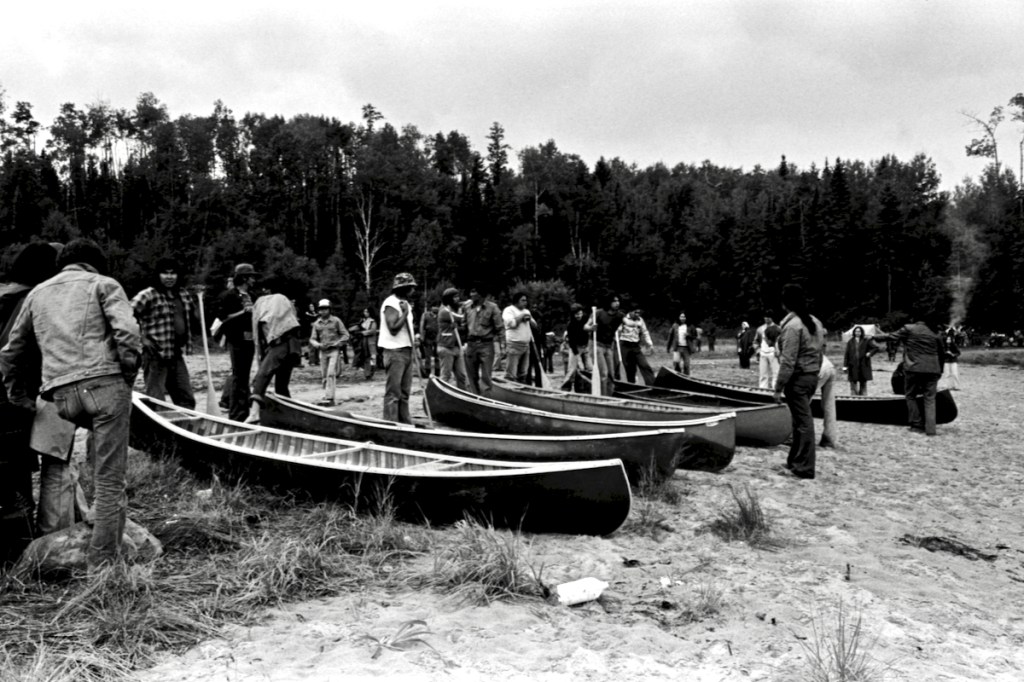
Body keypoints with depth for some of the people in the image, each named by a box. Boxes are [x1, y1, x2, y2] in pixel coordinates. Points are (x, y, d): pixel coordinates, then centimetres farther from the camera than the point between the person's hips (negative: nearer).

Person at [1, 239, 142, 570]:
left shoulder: (38, 293, 25)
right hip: (104, 384, -5)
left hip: (62, 394, 5)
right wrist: (128, 376, 4)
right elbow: (127, 333, -8)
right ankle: (102, 562, 4)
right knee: (109, 480, 0)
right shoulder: (103, 284, 10)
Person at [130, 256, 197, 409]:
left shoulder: (183, 294, 12)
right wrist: (142, 338, -17)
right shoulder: (148, 295, -10)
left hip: (177, 355, 7)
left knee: (187, 400, 13)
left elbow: (192, 320, 28)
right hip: (155, 356, -7)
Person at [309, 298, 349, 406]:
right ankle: (329, 398, 13)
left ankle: (328, 397, -17)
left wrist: (336, 343, -13)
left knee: (331, 374, -14)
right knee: (324, 376, 6)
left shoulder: (336, 321, -1)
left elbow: (345, 335, 0)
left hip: (334, 350, -4)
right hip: (322, 351, 4)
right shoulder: (316, 323, 8)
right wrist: (318, 345, -12)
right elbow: (312, 339, 10)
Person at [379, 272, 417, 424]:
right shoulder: (391, 303, -12)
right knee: (393, 392, -7)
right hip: (395, 352, -9)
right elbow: (393, 329, -20)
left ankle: (405, 423, 18)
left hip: (406, 351, 9)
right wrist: (405, 312, -16)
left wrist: (413, 339, 10)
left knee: (405, 392, 12)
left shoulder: (404, 303, 16)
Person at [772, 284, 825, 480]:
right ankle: (795, 460, 29)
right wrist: (815, 373, 18)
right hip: (812, 376, 8)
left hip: (798, 379, -8)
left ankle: (805, 468, 3)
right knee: (801, 420, 18)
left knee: (803, 422, -4)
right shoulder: (815, 322, 9)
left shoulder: (792, 326, -17)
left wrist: (779, 387, -15)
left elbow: (788, 361, -20)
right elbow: (819, 351, 12)